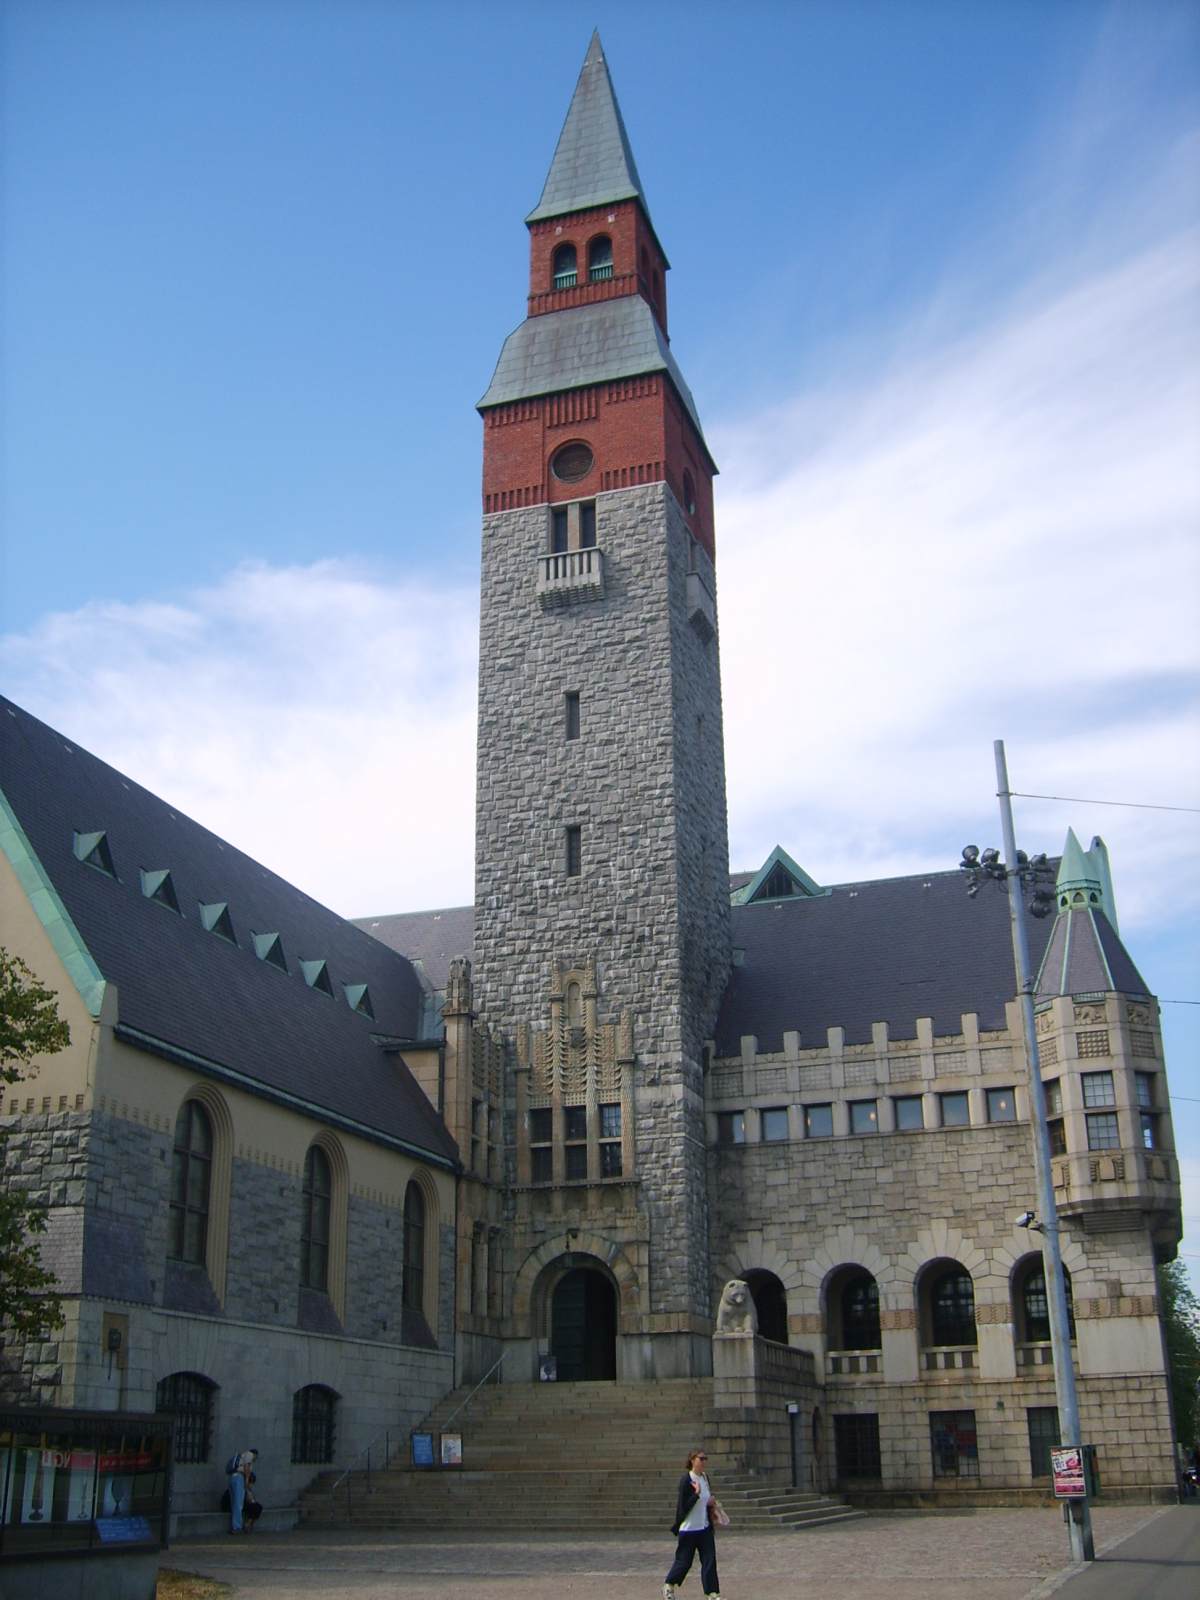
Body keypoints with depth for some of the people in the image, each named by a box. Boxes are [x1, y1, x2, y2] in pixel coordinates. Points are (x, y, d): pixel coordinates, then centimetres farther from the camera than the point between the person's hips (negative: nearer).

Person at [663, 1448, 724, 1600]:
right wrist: (697, 1494, -29)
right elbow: (683, 1507, -20)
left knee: (710, 1561, 0)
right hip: (688, 1529, -6)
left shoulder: (705, 1477, 5)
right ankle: (669, 1587, 29)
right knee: (684, 1562, 7)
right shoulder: (686, 1480, -18)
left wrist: (712, 1502, 1)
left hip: (705, 1528, 6)